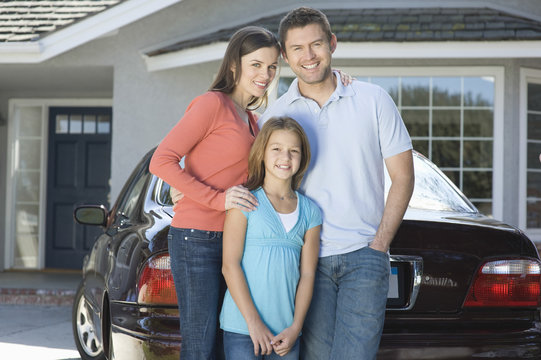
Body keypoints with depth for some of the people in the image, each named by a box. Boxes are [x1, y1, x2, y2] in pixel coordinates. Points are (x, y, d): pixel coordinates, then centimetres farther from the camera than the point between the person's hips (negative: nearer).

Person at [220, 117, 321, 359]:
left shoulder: (310, 212, 10)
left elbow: (307, 273, 7)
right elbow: (230, 265, -6)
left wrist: (296, 327, -3)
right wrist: (254, 322, -11)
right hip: (242, 328, -4)